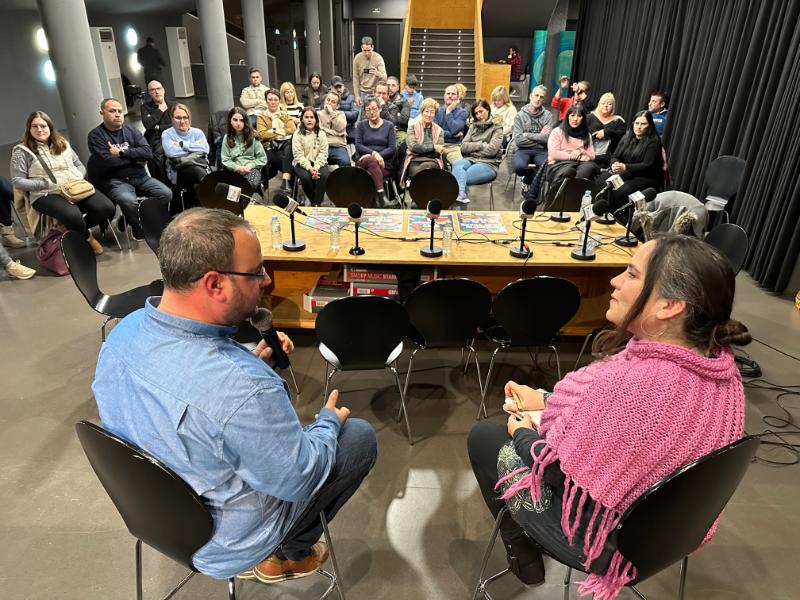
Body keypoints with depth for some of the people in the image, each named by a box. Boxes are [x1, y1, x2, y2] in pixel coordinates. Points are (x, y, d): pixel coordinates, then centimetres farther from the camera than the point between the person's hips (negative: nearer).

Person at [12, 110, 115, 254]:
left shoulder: (62, 143, 17)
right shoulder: (21, 150, 3)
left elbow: (80, 166, 21)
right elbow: (17, 181, -1)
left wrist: (78, 178, -2)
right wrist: (47, 184, -13)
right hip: (46, 195, -4)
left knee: (108, 208, -22)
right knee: (73, 216, -37)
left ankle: (77, 228, 5)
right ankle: (87, 238, -1)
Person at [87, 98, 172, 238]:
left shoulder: (132, 131, 13)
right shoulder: (96, 135, 0)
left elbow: (148, 153, -2)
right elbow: (107, 162, -14)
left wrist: (122, 152, -10)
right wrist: (135, 157, -4)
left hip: (140, 176, 4)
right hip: (115, 180, -4)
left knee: (166, 194, -19)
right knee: (129, 201, -35)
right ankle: (141, 230, -5)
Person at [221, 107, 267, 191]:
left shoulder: (253, 136, 9)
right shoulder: (227, 138, 14)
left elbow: (263, 159, 7)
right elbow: (225, 160, 8)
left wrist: (249, 166, -8)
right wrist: (237, 167, -11)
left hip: (252, 169, -1)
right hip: (235, 170, 1)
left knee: (250, 183, -38)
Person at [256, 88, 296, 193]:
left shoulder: (285, 114, 21)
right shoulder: (262, 117, 14)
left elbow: (293, 129, 2)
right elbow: (262, 135, -3)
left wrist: (273, 131, -5)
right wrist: (283, 131, -6)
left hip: (286, 144, 2)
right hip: (270, 148, -2)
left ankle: (285, 180, -41)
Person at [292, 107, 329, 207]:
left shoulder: (321, 134, 6)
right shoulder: (297, 134, 0)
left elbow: (323, 153, -2)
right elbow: (298, 155, -8)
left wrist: (316, 167, -19)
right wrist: (309, 167, -22)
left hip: (318, 163, 1)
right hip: (302, 163, -1)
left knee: (324, 175, -30)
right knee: (305, 177, -33)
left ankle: (316, 204, -20)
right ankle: (313, 201, -9)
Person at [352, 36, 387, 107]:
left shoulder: (378, 58, -14)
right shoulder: (357, 58, -7)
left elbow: (384, 78, -22)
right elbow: (355, 78, 0)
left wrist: (378, 74, -45)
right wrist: (357, 95, -4)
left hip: (375, 92, -2)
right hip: (362, 92, 2)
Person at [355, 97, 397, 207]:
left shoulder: (389, 126, 13)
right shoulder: (361, 125, 16)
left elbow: (392, 148, 3)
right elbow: (358, 146, 3)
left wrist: (379, 155, -14)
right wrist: (373, 153, -15)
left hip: (384, 163, 0)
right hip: (363, 160, 1)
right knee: (370, 160, -37)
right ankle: (381, 194, -49)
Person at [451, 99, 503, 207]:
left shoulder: (497, 128, 8)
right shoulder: (473, 126, 23)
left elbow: (492, 149, -8)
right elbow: (464, 147, 10)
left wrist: (473, 147, 3)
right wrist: (481, 145, -2)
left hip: (488, 163, -4)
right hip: (470, 160, 4)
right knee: (457, 164, -34)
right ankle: (461, 195, -50)